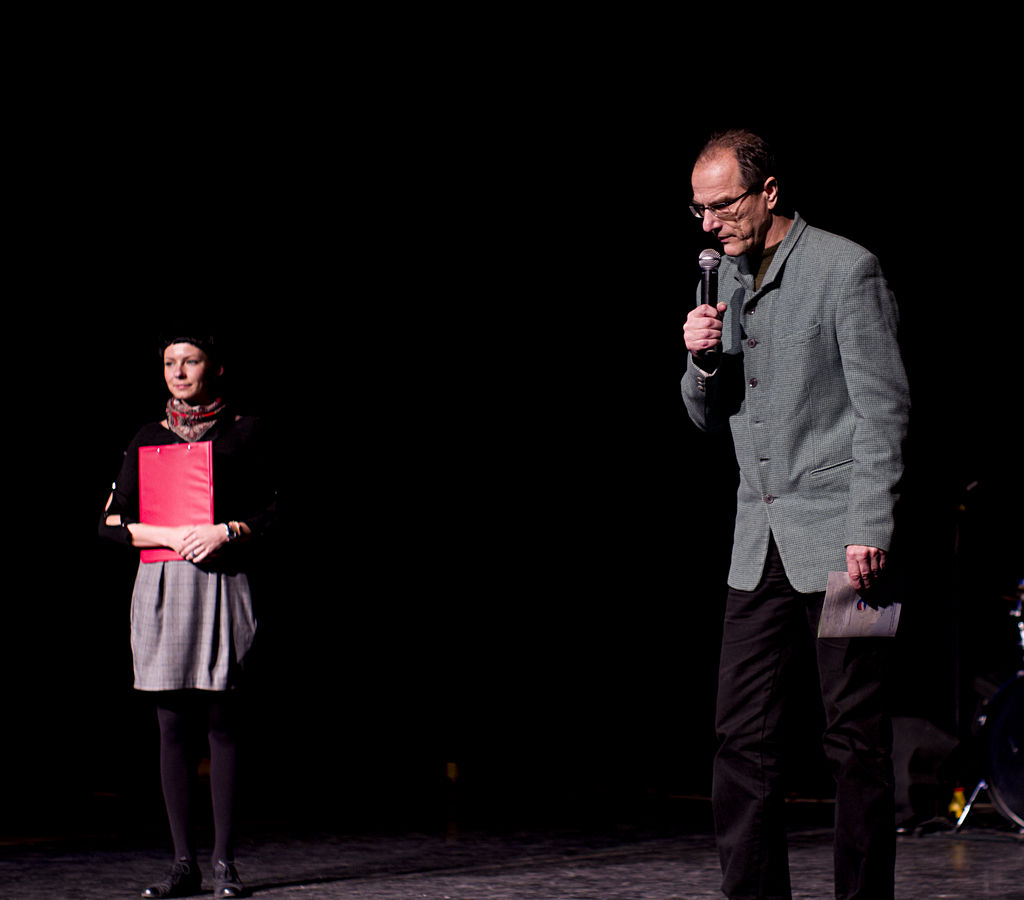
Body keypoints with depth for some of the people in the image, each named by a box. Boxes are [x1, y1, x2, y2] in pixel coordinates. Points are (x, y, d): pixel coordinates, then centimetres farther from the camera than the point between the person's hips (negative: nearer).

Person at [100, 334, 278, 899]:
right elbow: (111, 523, 8)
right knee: (173, 726, 1)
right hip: (161, 586, 2)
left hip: (222, 585, -2)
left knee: (222, 722, -4)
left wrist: (225, 531, -13)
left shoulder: (244, 432, 7)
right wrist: (174, 535, -7)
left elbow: (270, 515, 5)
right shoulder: (148, 438, 13)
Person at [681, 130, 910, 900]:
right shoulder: (729, 277, 14)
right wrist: (703, 360, -2)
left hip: (838, 539, -6)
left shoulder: (846, 270, -7)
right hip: (760, 541, 6)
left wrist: (870, 532, -16)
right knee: (743, 734, 2)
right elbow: (709, 416, 20)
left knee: (856, 735, -1)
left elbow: (884, 409, -10)